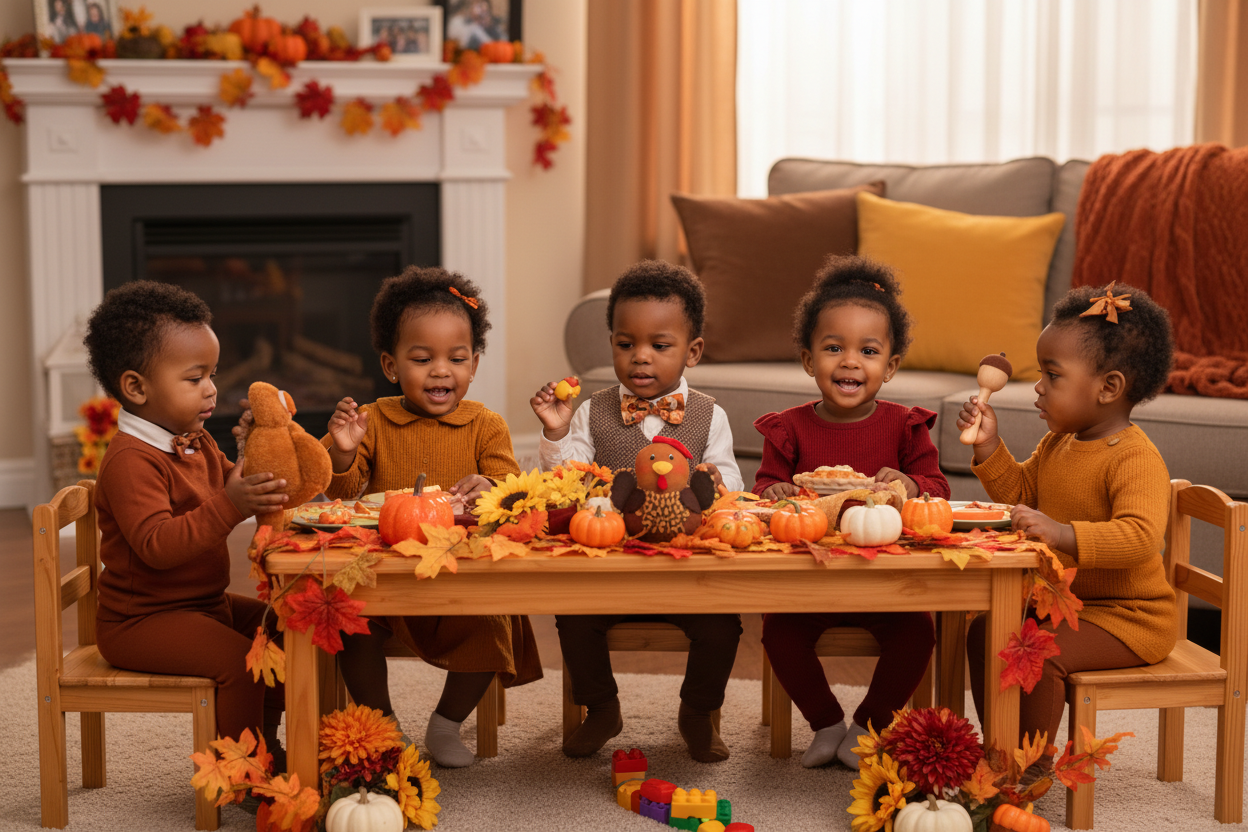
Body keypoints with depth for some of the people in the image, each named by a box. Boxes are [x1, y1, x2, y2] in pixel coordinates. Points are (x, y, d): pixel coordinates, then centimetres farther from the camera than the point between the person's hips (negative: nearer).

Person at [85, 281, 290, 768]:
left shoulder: (197, 445, 10)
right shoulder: (131, 462, -23)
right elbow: (157, 545, -34)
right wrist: (230, 505, -43)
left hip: (203, 603, 10)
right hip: (141, 620, -10)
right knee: (238, 660, -26)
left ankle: (263, 742, 25)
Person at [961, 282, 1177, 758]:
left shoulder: (1136, 459, -24)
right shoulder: (1058, 443, 6)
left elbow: (1139, 536, -38)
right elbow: (1019, 494, 18)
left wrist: (1063, 534, -50)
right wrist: (989, 447, 3)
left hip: (1130, 616, -10)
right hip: (1062, 601, 10)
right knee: (984, 632, 7)